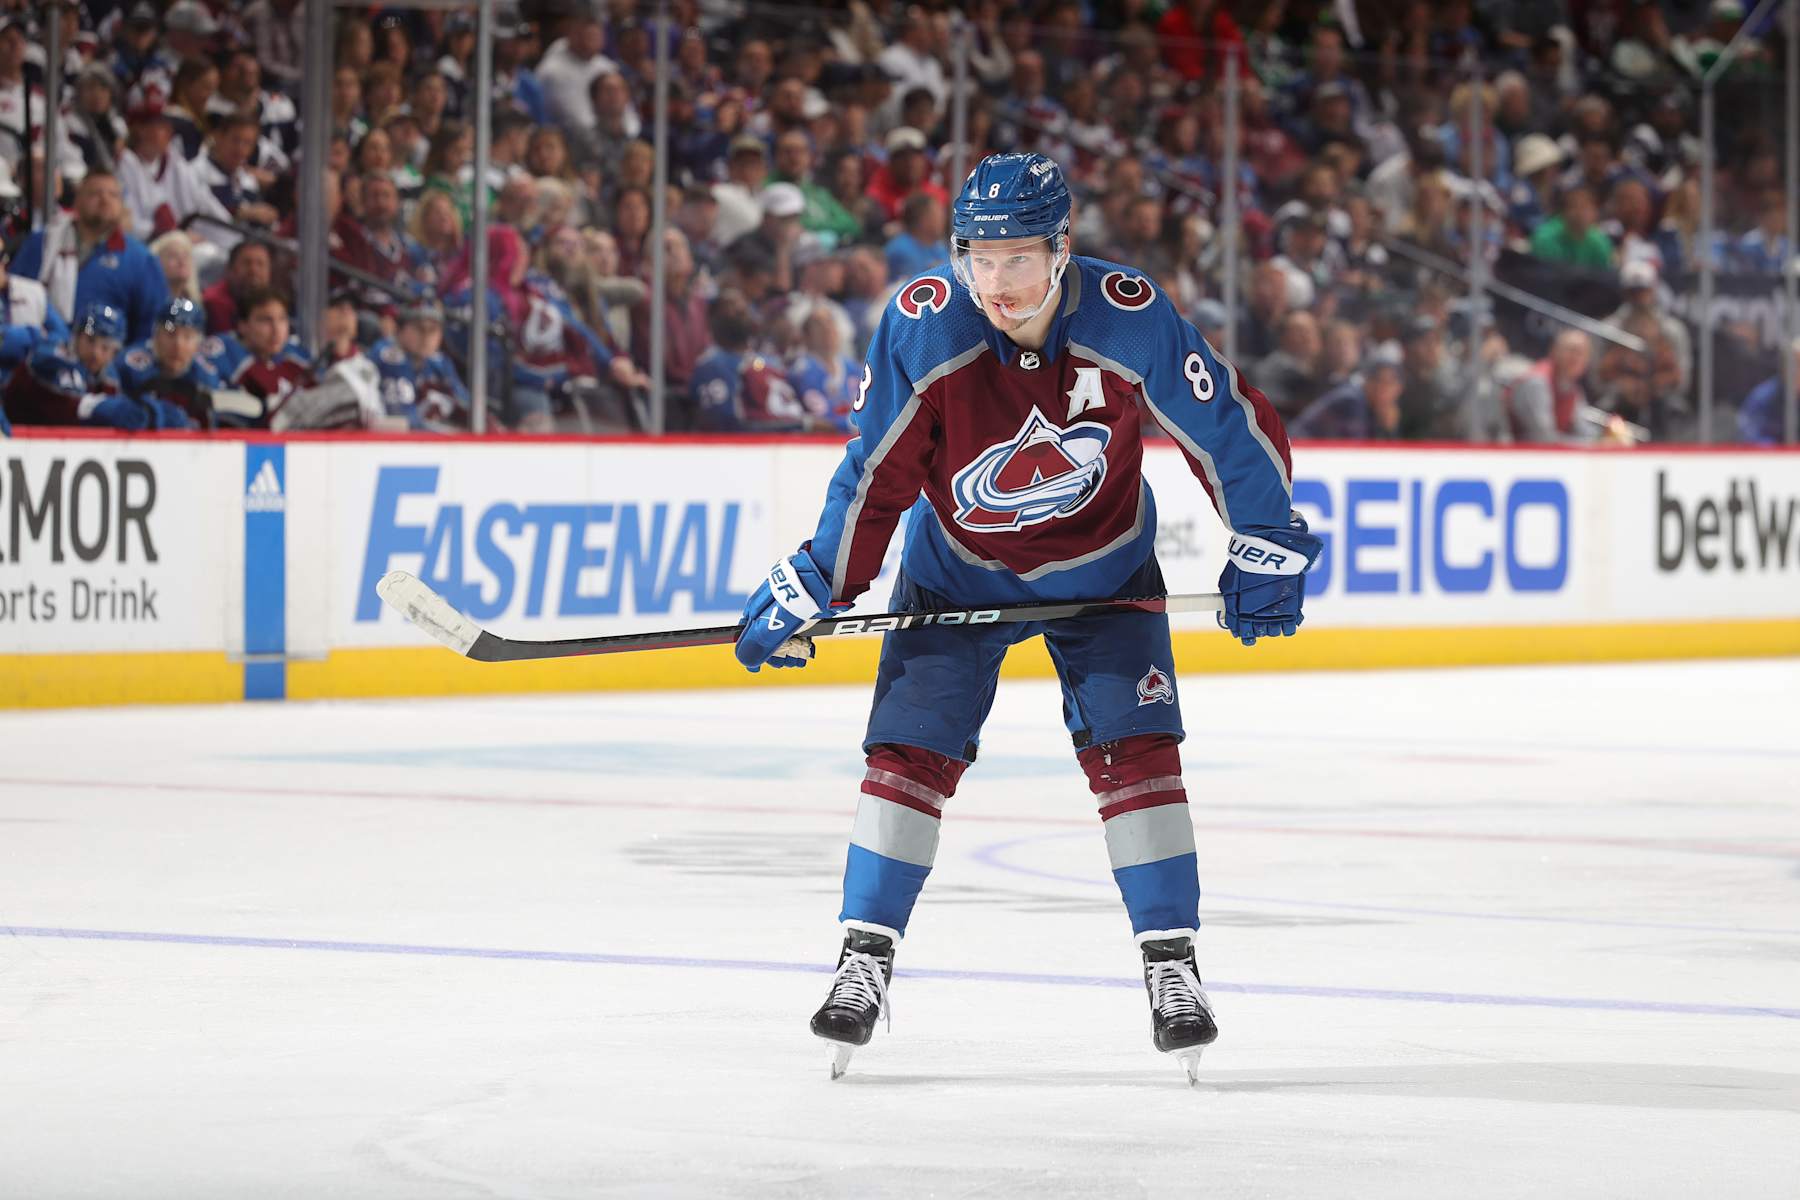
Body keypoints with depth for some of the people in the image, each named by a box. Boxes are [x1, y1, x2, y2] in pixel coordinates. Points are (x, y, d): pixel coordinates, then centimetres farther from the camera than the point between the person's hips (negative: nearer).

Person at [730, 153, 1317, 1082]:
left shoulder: (1130, 320, -27)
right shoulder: (923, 325, -25)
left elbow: (1231, 426, -13)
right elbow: (877, 469, -15)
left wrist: (1266, 551, -8)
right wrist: (813, 585, -15)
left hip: (1102, 569, 0)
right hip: (958, 570, 0)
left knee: (1135, 752, -10)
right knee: (909, 751, -9)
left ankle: (1171, 966, 0)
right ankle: (864, 960, 2)